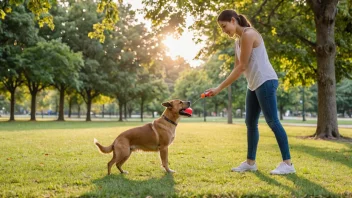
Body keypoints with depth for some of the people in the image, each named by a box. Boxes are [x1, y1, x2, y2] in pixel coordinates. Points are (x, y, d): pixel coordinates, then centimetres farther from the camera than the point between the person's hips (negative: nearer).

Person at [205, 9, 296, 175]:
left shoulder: (248, 34, -13)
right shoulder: (238, 41, 16)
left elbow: (242, 67, -15)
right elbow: (237, 68, 16)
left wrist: (219, 88, -12)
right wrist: (219, 88, 5)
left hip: (265, 82, -10)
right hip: (254, 85, 10)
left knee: (272, 121, -10)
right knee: (250, 123, 10)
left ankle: (287, 163, -6)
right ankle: (250, 162, 16)